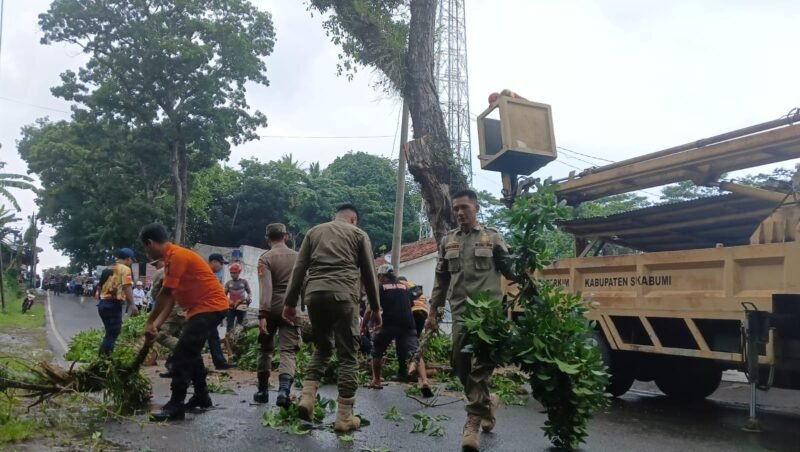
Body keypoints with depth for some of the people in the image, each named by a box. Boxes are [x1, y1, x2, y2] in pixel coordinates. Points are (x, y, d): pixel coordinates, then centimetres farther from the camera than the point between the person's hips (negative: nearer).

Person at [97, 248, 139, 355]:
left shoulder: (108, 269, 20)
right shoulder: (125, 269, -5)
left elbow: (101, 286, 24)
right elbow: (127, 287, -17)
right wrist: (132, 305, -21)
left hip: (103, 303, 9)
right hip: (113, 304, -9)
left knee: (110, 333, 16)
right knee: (113, 334, -4)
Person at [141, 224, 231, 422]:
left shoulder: (176, 255, -17)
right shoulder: (172, 257, 15)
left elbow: (164, 294, -17)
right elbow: (171, 297, 12)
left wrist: (150, 322, -7)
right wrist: (157, 324, 5)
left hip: (210, 307, -11)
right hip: (203, 307, 11)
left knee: (182, 354, -12)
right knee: (190, 352, 20)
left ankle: (176, 406, -7)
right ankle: (201, 396, 30)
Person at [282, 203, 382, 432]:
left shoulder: (314, 231, 20)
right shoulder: (359, 234, 13)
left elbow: (298, 269, 14)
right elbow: (369, 274, 12)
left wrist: (290, 302, 15)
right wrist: (375, 307, 18)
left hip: (314, 294, 4)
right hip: (343, 295, -3)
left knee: (322, 347, 21)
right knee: (348, 355, 4)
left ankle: (307, 397, 5)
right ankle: (344, 416, 4)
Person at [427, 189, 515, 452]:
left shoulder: (492, 237, 3)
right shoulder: (448, 241, 13)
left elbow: (510, 271, 2)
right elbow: (441, 280, 16)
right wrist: (433, 312, 13)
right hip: (460, 312, 4)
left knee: (481, 365, -7)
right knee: (460, 365, 6)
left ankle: (473, 420, 0)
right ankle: (487, 401, 30)